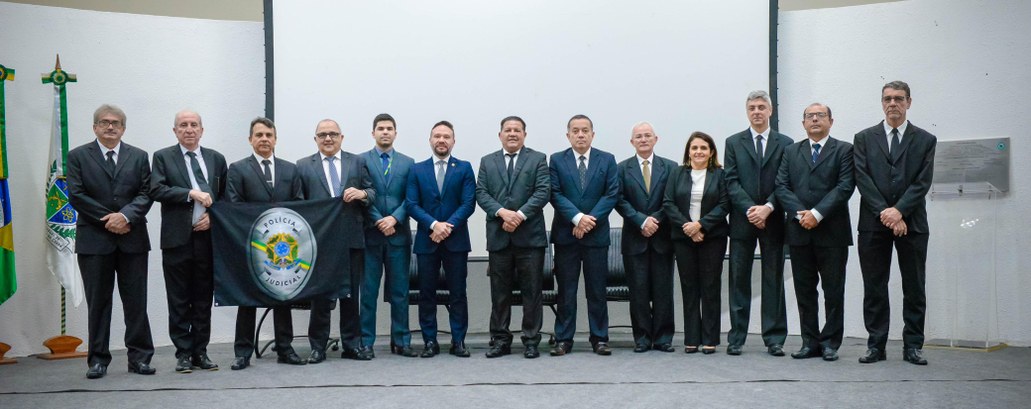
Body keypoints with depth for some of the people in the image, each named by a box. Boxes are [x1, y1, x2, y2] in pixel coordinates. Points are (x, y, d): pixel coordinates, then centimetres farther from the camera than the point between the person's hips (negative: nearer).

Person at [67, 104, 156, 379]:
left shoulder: (138, 157, 10)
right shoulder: (78, 156, 6)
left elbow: (146, 193, 2)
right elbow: (76, 195, -3)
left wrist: (125, 216, -15)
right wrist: (108, 219, -11)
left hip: (132, 238, 1)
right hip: (94, 240, -1)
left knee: (136, 302, 3)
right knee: (98, 302, 5)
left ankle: (139, 357, 10)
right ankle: (98, 359, 13)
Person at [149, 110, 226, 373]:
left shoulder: (216, 159, 12)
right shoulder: (163, 157, 4)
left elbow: (226, 196, 12)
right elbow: (156, 190, -10)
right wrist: (191, 193, -17)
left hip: (208, 237, 3)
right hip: (177, 239, -2)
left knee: (204, 299, 8)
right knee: (179, 301, 3)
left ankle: (200, 352, 16)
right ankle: (183, 353, 11)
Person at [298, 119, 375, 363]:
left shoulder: (357, 162, 10)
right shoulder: (303, 166, 7)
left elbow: (372, 193, 7)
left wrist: (362, 193, -14)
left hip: (352, 239, 1)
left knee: (351, 294, 8)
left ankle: (352, 345, 18)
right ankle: (318, 347, 13)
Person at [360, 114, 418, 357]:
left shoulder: (407, 163, 11)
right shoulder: (361, 161, 5)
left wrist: (394, 219, -11)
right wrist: (379, 222, -11)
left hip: (398, 235, 2)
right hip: (370, 234, -2)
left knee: (399, 291, 5)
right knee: (368, 290, 2)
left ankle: (400, 341, 11)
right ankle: (365, 342, 9)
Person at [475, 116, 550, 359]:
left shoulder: (538, 159, 7)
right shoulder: (487, 162, 14)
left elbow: (543, 192, -5)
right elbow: (481, 193, 3)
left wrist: (520, 215, -16)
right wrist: (501, 212, -14)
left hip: (530, 236, -2)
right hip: (498, 236, 2)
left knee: (532, 291, 2)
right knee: (499, 292, 6)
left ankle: (531, 341, 11)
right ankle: (500, 341, 14)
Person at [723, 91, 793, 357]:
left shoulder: (785, 143, 8)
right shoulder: (734, 143, 9)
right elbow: (731, 182, 0)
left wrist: (768, 208, -15)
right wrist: (749, 209, -13)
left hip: (773, 221, 0)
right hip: (742, 221, 0)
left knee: (773, 280, 4)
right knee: (739, 280, 3)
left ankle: (774, 339, 9)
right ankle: (736, 337, 8)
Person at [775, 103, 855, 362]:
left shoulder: (844, 150, 5)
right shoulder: (791, 152, 15)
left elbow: (845, 187, -7)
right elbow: (781, 187, 5)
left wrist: (817, 214, -15)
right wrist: (799, 213, -10)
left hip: (832, 231, -3)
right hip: (799, 232, 3)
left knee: (833, 290, 2)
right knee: (804, 290, 6)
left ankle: (830, 342, 10)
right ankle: (810, 342, 13)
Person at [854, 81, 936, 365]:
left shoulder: (925, 140, 8)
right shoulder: (864, 138, 9)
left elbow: (922, 182, -2)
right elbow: (862, 179, -2)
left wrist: (898, 211, -15)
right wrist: (885, 212, -12)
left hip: (912, 224, 0)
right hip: (873, 224, 0)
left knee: (914, 288, 4)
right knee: (874, 288, 4)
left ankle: (913, 346, 12)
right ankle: (876, 345, 11)